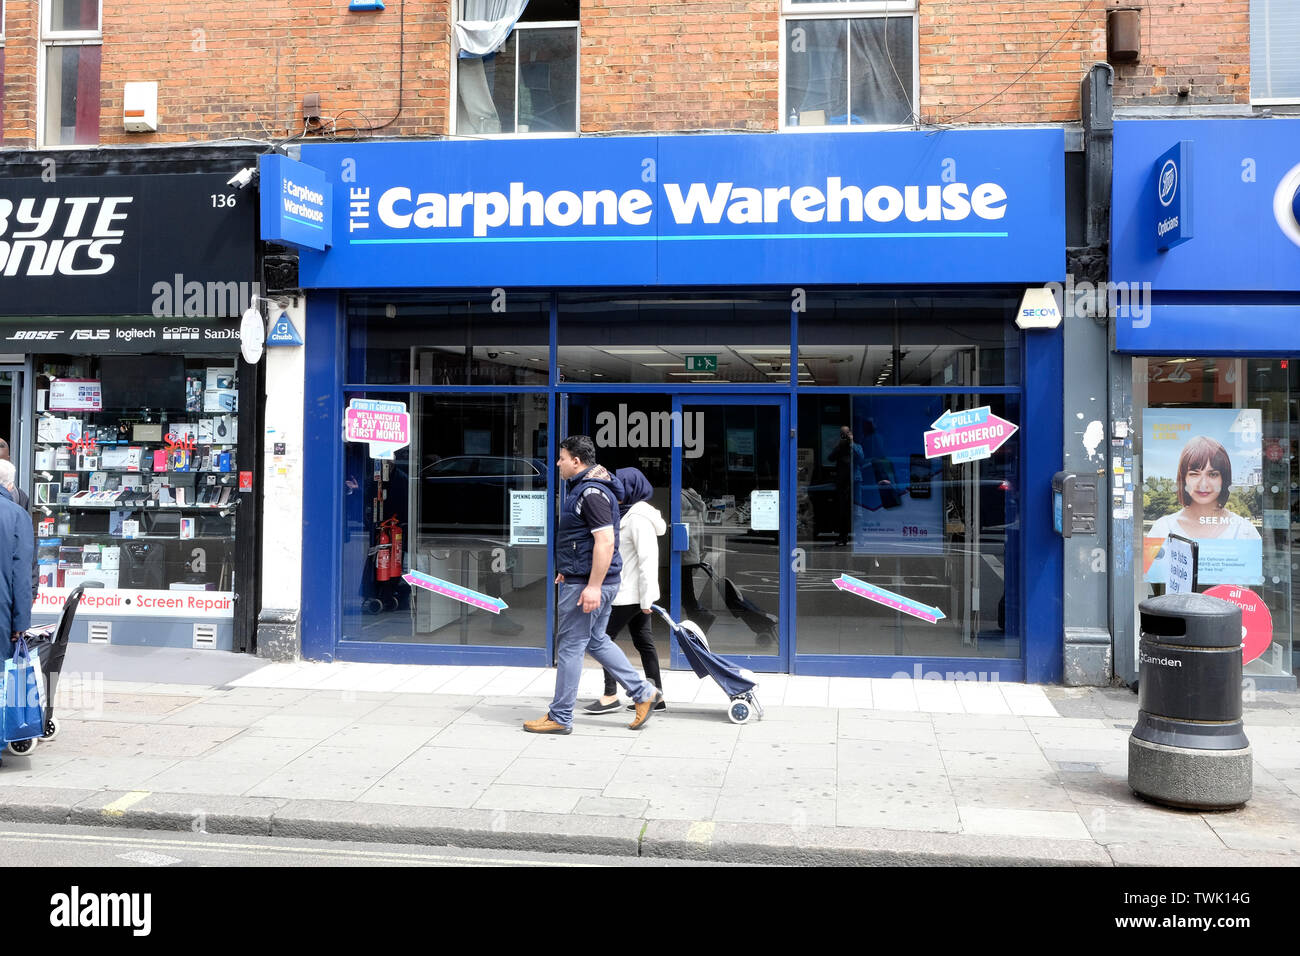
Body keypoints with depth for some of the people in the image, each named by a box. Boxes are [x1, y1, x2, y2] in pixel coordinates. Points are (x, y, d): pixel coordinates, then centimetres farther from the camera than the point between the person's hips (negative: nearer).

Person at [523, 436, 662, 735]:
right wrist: (569, 571, 30)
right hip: (584, 579, 11)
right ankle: (643, 693, 20)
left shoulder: (592, 492, -19)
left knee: (570, 646, -2)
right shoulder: (582, 488, 15)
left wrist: (592, 586, -27)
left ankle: (560, 717, 8)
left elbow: (605, 542, -26)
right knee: (596, 641, 18)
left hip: (587, 583, -11)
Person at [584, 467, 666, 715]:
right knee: (643, 642, 11)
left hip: (631, 593, -10)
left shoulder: (639, 519, -17)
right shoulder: (627, 514, 15)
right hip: (630, 593, 10)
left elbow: (648, 560, -21)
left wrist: (646, 599, -22)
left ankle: (610, 696, -1)